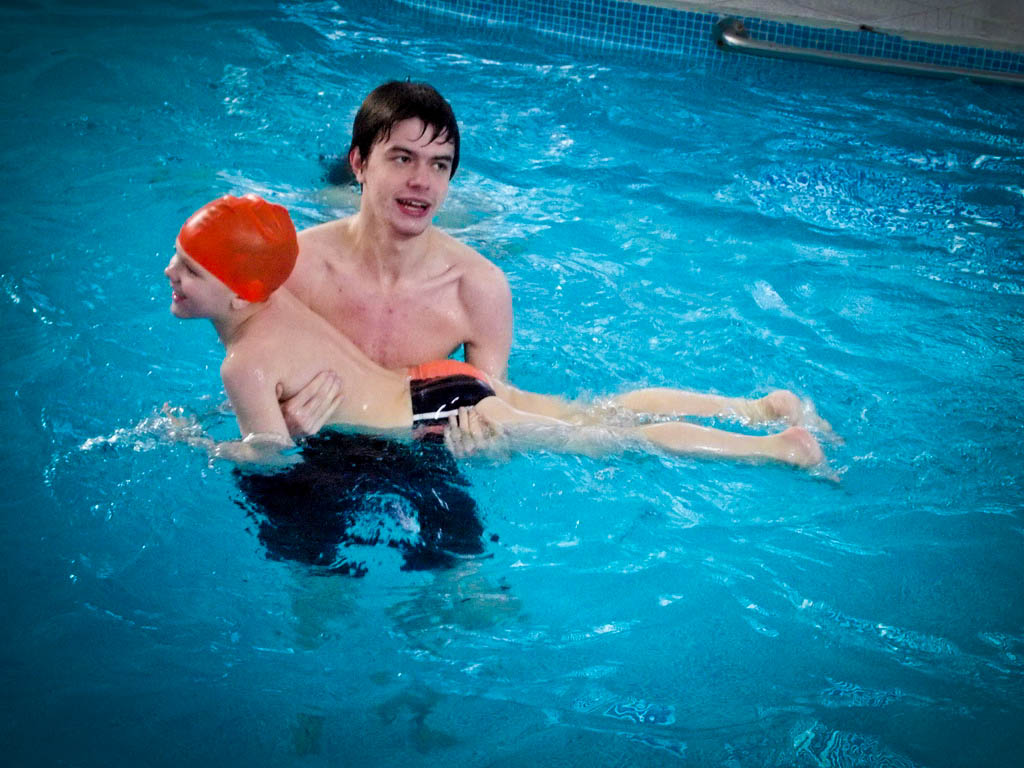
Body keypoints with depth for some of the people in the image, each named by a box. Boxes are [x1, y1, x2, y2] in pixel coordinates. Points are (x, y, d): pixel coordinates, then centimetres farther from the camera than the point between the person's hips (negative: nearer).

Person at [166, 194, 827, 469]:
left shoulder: (247, 364, -21)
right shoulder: (273, 292, 5)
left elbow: (273, 453, -19)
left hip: (444, 417, -8)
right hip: (442, 385, 8)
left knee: (619, 436, -1)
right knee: (604, 410, 17)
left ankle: (780, 446, 5)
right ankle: (759, 407, 23)